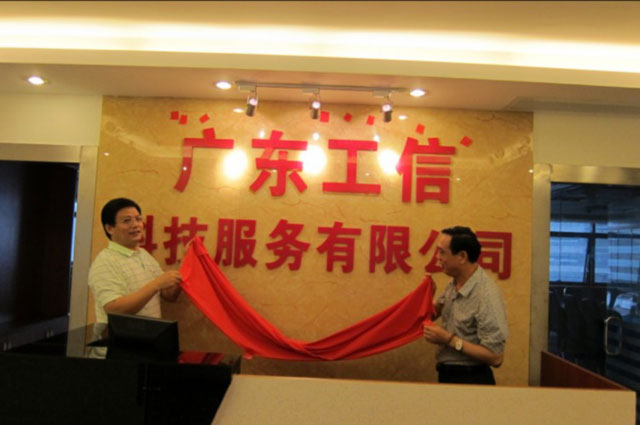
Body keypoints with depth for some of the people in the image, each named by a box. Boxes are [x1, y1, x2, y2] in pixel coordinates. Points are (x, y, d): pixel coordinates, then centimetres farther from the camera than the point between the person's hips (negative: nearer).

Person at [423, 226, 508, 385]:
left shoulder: (487, 295, -24)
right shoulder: (454, 284, 0)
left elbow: (496, 357, -23)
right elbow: (434, 313, 17)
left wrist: (449, 339, -25)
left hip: (471, 379, -7)